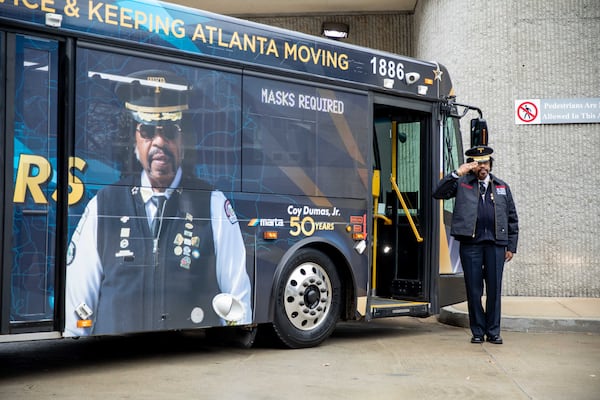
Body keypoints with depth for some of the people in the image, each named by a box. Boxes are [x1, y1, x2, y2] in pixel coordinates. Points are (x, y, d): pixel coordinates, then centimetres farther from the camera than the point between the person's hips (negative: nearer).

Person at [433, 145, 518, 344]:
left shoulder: (502, 187, 17)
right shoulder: (462, 184, 10)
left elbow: (512, 219, 17)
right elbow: (438, 193, -4)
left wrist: (511, 246, 10)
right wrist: (456, 174, -11)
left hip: (495, 244, 2)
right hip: (470, 244, -2)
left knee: (494, 290, 3)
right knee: (473, 291, 2)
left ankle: (493, 331, 14)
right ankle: (477, 331, 13)